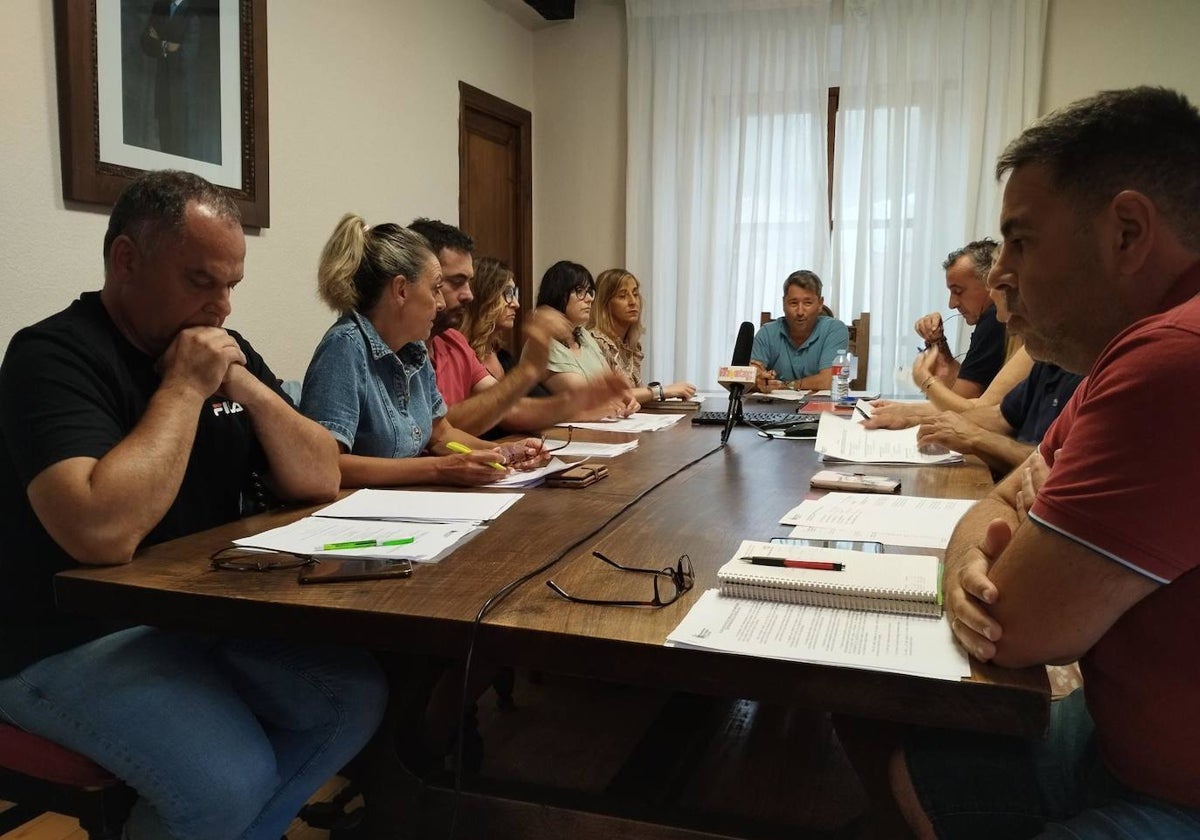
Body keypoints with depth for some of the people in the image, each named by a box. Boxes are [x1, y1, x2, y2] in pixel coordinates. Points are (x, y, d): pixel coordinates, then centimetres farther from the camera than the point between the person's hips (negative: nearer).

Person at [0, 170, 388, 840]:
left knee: (359, 694, -9)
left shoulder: (228, 351, 6)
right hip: (77, 639, -7)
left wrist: (246, 387, -11)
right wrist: (183, 390, -23)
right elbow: (104, 534, -33)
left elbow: (321, 481, 2)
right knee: (233, 779, -26)